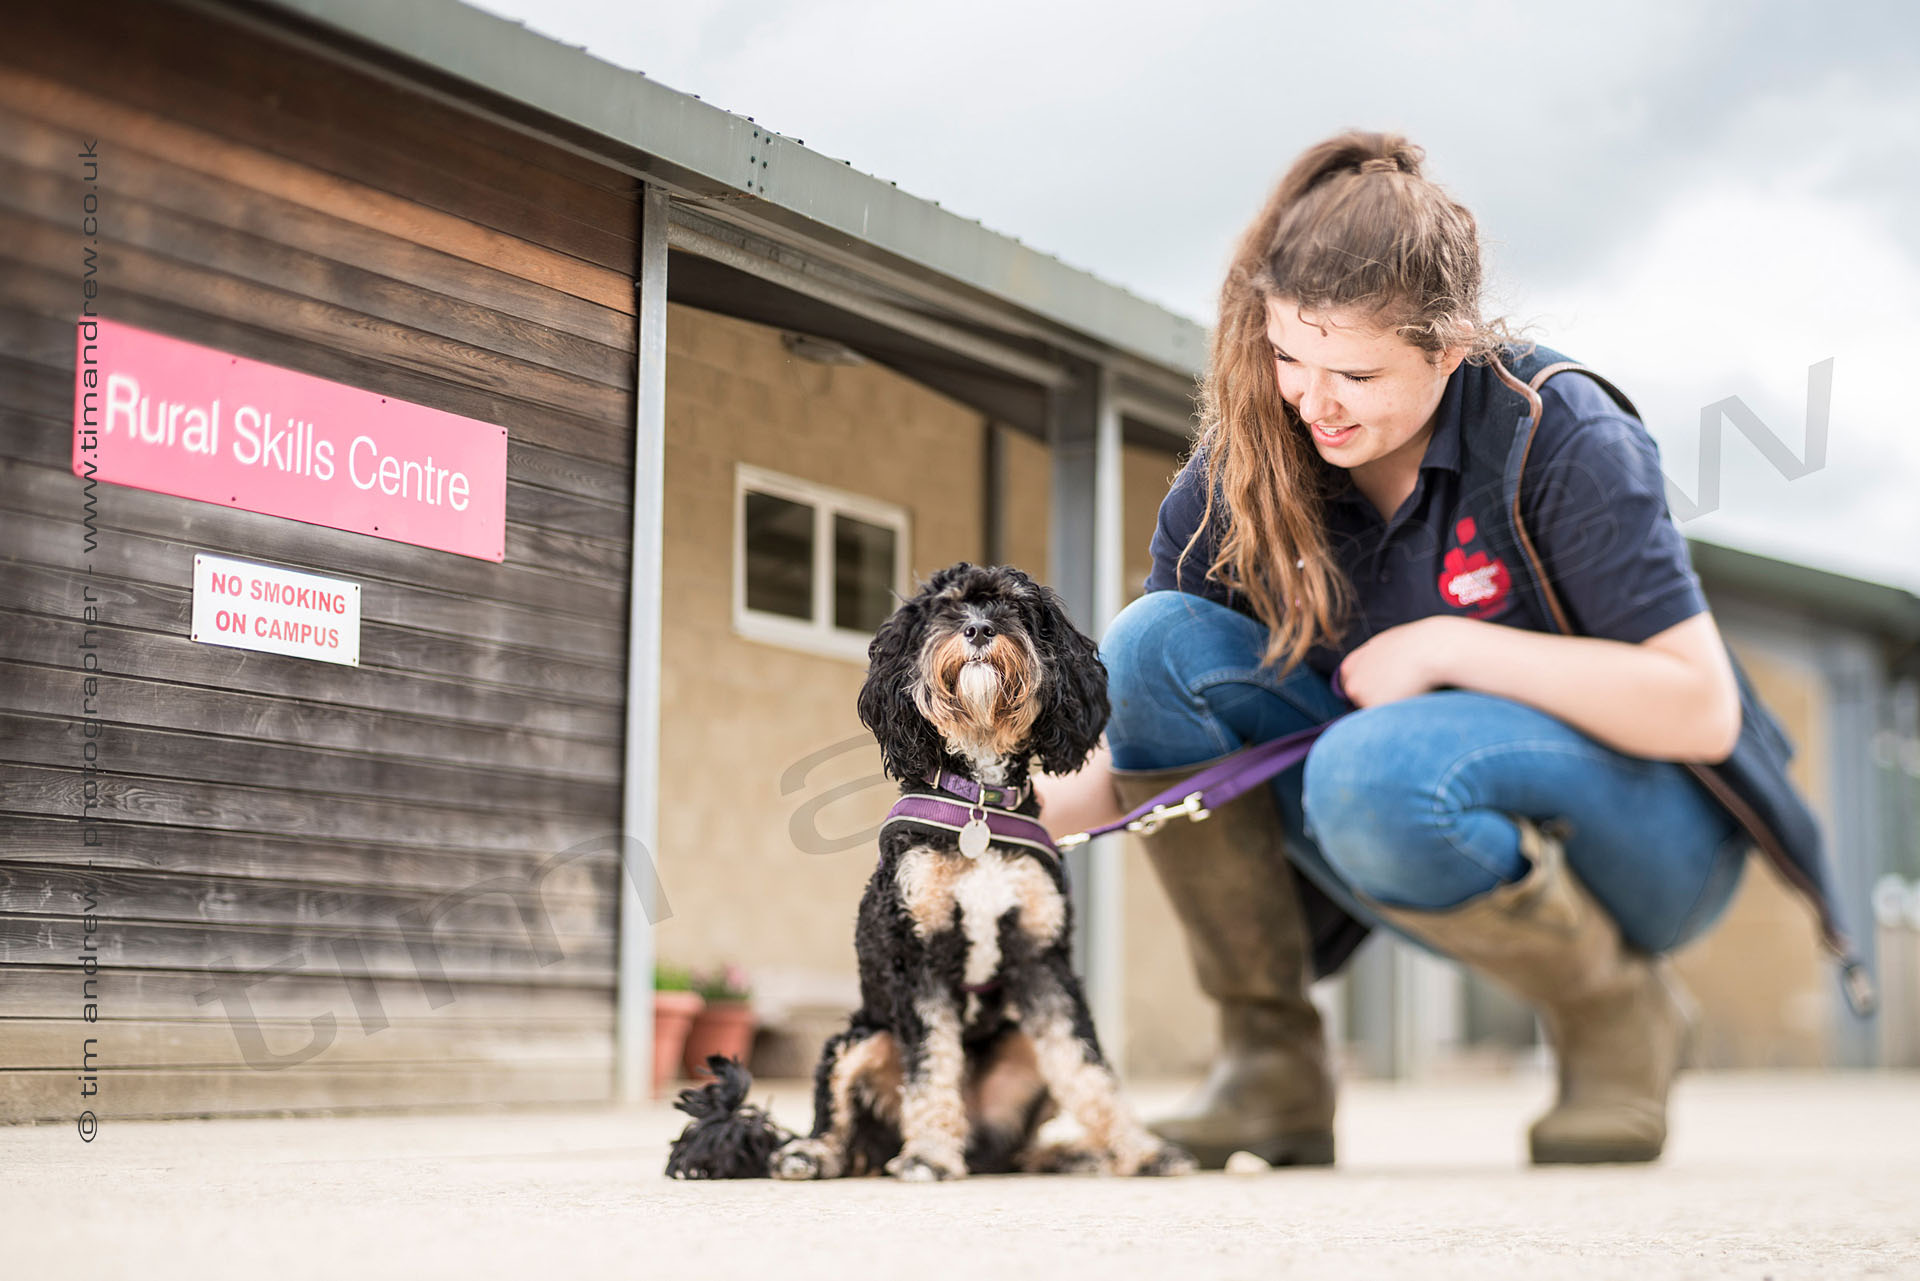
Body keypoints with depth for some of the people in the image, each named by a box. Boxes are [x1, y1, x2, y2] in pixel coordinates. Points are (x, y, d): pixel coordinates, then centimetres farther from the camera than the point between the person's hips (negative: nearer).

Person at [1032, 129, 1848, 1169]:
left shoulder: (1559, 437, -20)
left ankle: (1612, 1009, -7)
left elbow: (1700, 709, -23)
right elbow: (1144, 745, -7)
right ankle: (1269, 1065, -11)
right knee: (1153, 642, -17)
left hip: (1642, 834, -5)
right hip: (1406, 834, 5)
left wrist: (1447, 648, -26)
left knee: (1375, 772, -38)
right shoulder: (1234, 477, -9)